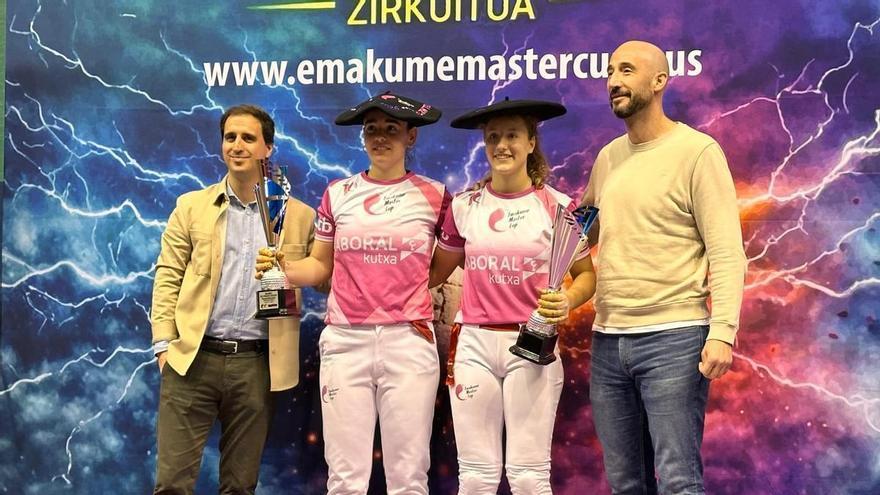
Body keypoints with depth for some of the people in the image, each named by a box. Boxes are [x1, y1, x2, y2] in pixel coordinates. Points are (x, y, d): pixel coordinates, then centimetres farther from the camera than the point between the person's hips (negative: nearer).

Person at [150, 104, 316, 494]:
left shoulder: (299, 216, 7)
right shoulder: (191, 206, 8)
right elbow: (168, 277, 6)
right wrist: (164, 345, -3)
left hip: (257, 364, 0)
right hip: (193, 359, 0)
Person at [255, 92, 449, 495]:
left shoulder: (433, 195, 5)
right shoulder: (338, 194, 9)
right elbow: (321, 266, 12)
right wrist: (283, 268, -5)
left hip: (409, 341, -1)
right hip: (346, 342, 1)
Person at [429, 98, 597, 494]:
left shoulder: (556, 206, -2)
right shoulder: (464, 206, 5)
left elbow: (586, 274, 4)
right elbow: (437, 271, 17)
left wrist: (567, 302, -16)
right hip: (473, 343, 2)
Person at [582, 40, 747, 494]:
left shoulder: (697, 151, -5)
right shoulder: (607, 158, 13)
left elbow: (727, 252, -10)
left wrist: (723, 331, -22)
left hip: (673, 338, -6)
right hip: (606, 341, 6)